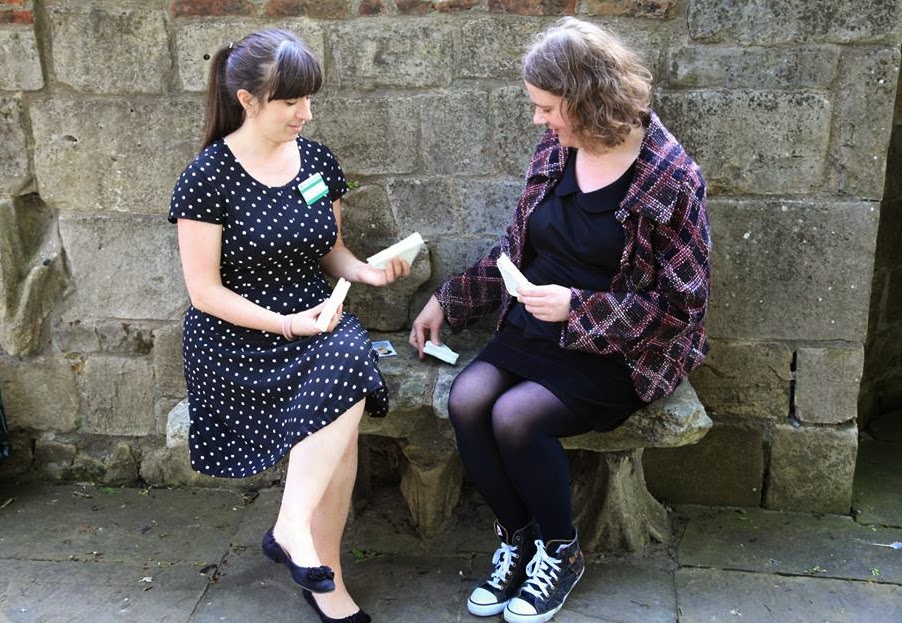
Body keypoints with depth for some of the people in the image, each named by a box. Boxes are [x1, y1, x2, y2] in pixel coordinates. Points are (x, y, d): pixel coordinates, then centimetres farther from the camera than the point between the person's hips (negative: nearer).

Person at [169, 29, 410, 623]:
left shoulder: (318, 161, 6)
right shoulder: (209, 178, -9)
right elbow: (204, 290, -9)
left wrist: (366, 270, -5)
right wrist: (285, 324, -18)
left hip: (316, 319, 5)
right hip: (236, 336, -5)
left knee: (347, 360, -30)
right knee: (345, 391, -30)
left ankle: (294, 531, -17)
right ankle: (298, 537, -15)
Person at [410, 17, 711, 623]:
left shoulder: (671, 179, -15)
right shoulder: (555, 153, 3)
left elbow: (682, 301, -13)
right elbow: (515, 248, 15)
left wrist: (577, 306, -21)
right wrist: (447, 301, 14)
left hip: (619, 350, -5)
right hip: (535, 327, 6)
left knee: (515, 415, -25)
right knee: (466, 399, -19)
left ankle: (560, 552, 3)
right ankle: (518, 540, 3)